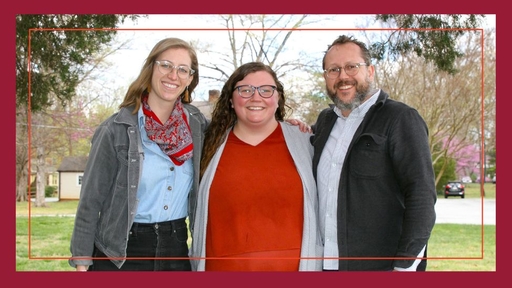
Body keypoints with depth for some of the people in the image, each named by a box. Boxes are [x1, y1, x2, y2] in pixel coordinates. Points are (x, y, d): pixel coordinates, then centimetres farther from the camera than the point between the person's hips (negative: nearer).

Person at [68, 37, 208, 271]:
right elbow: (90, 200, -6)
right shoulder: (117, 129, -9)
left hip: (176, 249, 3)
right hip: (121, 252, -3)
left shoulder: (197, 124, 1)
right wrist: (82, 262, -7)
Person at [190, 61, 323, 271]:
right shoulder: (212, 145, 4)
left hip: (292, 266, 0)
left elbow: (318, 210, 6)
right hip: (223, 266, 1)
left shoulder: (304, 142, 0)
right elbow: (200, 220, 13)